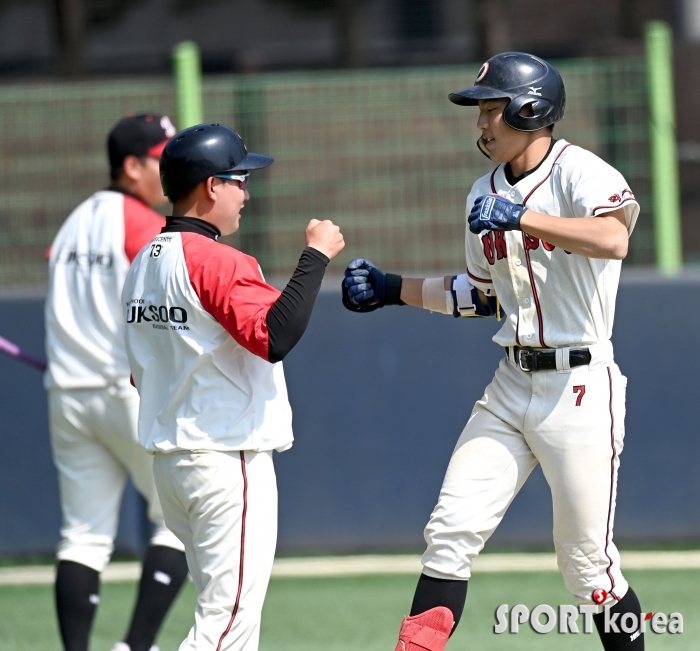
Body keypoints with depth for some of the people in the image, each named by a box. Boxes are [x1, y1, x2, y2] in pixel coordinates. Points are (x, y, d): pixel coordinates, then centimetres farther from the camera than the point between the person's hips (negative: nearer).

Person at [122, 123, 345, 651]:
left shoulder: (145, 264, 13)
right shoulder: (215, 261, -16)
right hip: (230, 461, -10)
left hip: (168, 461, 10)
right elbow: (275, 336, -30)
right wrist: (316, 255, -23)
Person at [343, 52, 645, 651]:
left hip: (580, 387, -7)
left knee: (588, 565, 0)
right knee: (451, 532, -4)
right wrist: (392, 290, 17)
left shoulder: (577, 171, -12)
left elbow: (614, 239, -33)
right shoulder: (485, 193, 12)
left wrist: (520, 219, -36)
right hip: (511, 386, 7)